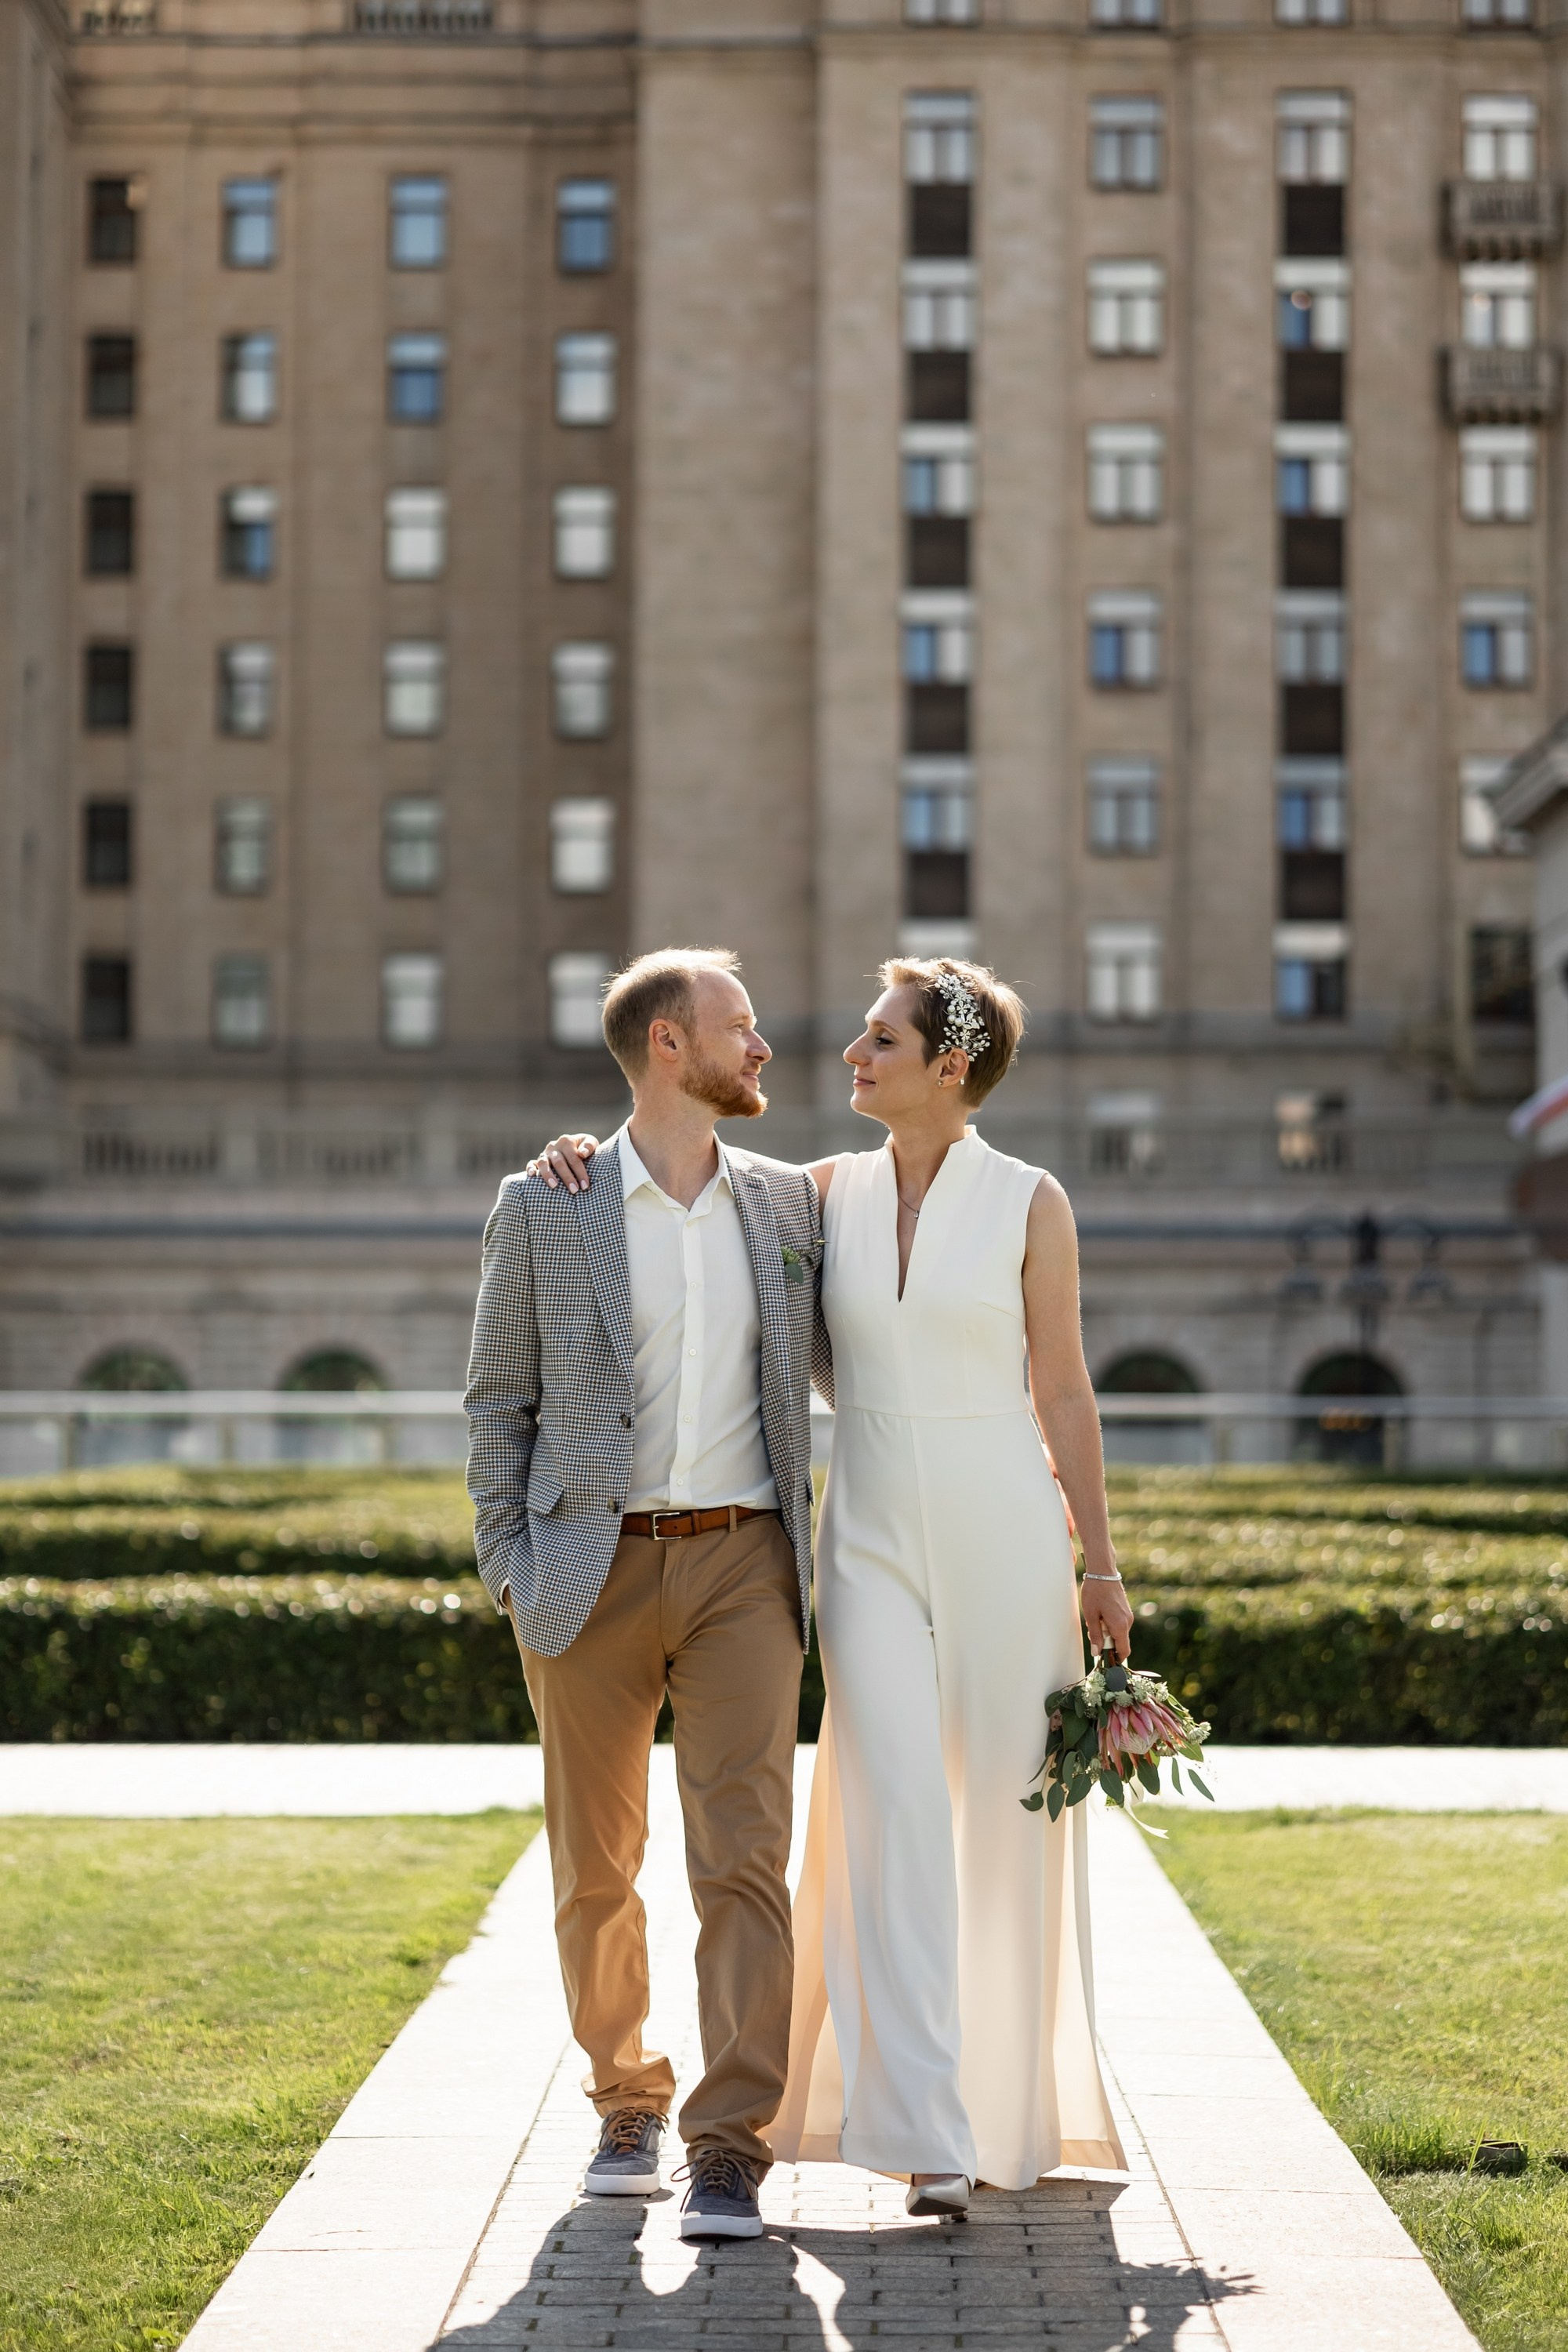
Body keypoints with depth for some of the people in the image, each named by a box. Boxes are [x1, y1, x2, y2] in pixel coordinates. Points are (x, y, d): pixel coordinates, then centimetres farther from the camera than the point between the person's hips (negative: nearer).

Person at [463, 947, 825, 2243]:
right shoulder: (542, 1210, 1)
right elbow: (500, 1401, 5)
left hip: (743, 1565, 1)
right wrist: (508, 1574, -2)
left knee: (745, 1858, -10)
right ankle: (628, 2103, 28)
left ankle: (731, 2149, -8)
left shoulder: (789, 1204, 9)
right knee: (595, 1872, 8)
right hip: (593, 1572, -1)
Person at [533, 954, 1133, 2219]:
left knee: (1010, 1816, 6)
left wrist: (1101, 1565, 2)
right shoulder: (832, 1191, 5)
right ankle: (927, 2137, -13)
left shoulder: (1030, 1203, -3)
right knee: (893, 1817, -10)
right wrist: (587, 1153, -4)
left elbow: (1063, 1392, 0)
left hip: (1002, 1529, -1)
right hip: (871, 1534, 2)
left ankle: (1022, 2100, 26)